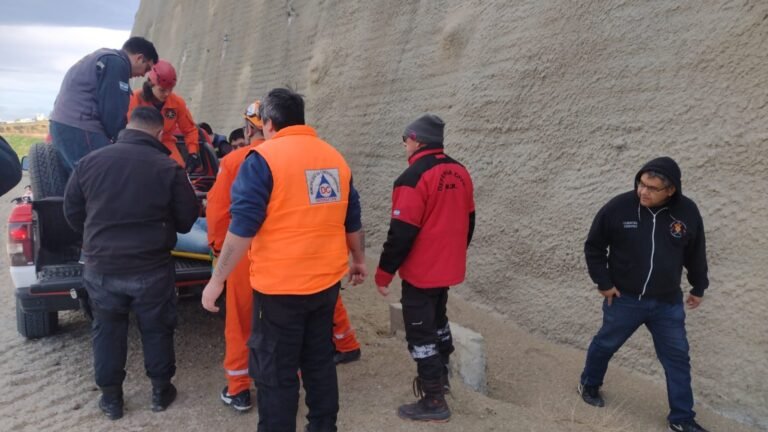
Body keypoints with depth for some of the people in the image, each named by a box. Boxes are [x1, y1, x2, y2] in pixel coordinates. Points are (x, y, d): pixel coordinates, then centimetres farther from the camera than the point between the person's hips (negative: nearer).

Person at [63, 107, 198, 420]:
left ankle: (111, 397, 28)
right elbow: (187, 220, -3)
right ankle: (161, 391, 28)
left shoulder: (90, 161, -3)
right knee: (156, 330, 15)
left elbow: (71, 213, 6)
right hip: (151, 268, -2)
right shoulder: (169, 168, -11)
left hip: (100, 267, 2)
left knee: (107, 332, 17)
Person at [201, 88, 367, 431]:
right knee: (320, 361, 19)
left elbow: (243, 226, -16)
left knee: (275, 372, 7)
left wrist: (217, 280, -10)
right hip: (327, 279, 6)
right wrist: (358, 260, 26)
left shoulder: (263, 158, -11)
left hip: (279, 285, -6)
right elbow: (352, 219, 13)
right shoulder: (335, 157, 7)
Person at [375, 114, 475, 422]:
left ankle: (434, 402, 9)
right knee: (438, 321, 26)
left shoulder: (414, 177, -21)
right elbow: (467, 221, 14)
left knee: (420, 333, 2)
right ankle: (441, 377, 42)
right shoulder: (460, 172, 5)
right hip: (448, 268, 9)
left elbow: (401, 233, -22)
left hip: (421, 272, -9)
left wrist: (384, 273, -12)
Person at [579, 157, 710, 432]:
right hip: (624, 299, -2)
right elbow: (593, 247, -5)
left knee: (677, 358, 9)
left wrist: (698, 288, 14)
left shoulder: (687, 212, -10)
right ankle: (589, 385, 43)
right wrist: (603, 282, -7)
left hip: (668, 303, 2)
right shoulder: (618, 208, -17)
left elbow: (696, 254, 7)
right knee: (605, 344, 16)